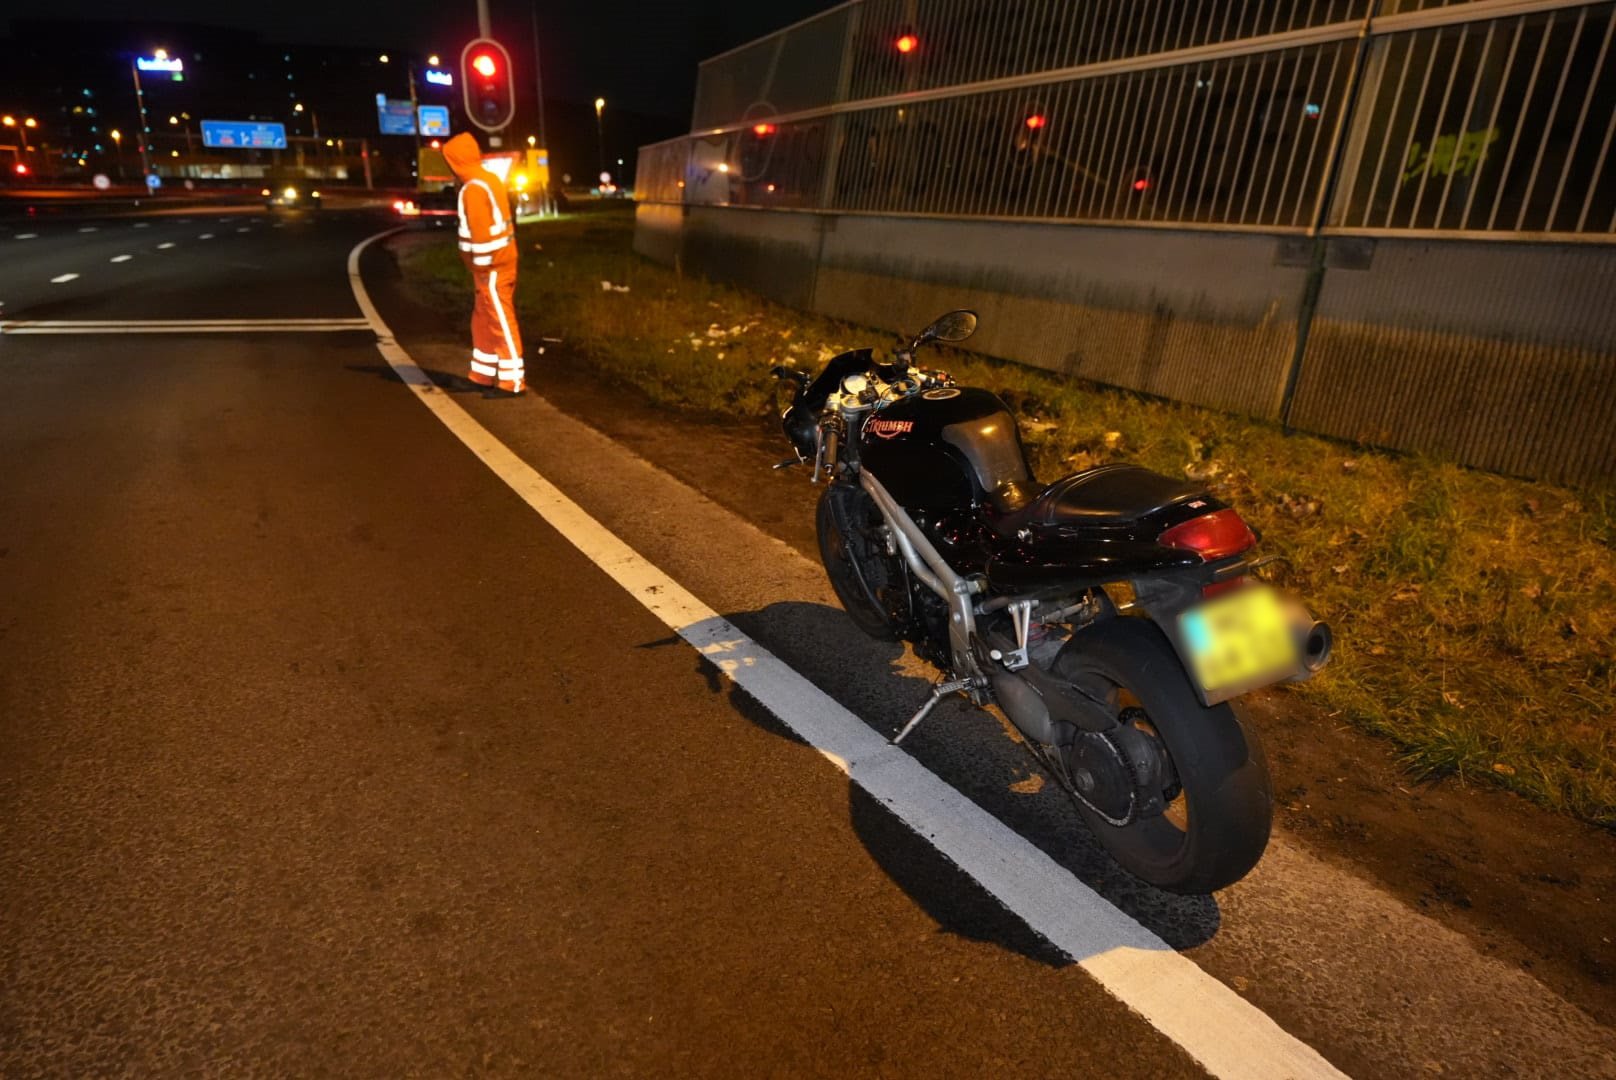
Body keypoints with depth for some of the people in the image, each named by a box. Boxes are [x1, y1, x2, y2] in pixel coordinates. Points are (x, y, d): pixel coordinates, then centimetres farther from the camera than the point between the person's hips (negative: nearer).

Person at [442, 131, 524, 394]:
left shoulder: (474, 188, -17)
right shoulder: (488, 180, 13)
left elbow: (482, 233, -21)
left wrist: (482, 268, -17)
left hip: (491, 266, -10)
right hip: (498, 262, 10)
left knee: (501, 323, -6)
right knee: (483, 320, 16)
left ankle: (513, 381, -2)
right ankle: (484, 375, 23)